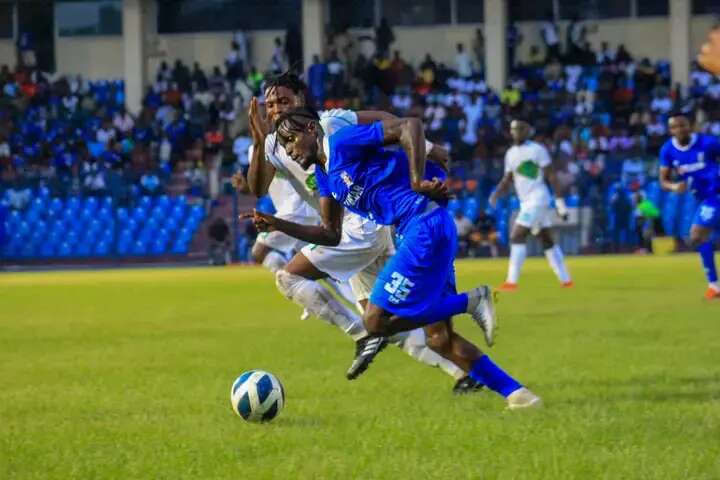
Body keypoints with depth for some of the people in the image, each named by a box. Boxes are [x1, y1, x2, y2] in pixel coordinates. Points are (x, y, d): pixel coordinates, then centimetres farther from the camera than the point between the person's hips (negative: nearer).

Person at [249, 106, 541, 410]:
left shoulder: (342, 142, -7)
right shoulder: (323, 174, 20)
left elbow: (410, 126, -15)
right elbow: (331, 235, 23)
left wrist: (417, 181, -20)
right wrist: (279, 225, 13)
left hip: (426, 225, -10)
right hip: (412, 234, 10)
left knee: (376, 322, -13)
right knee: (439, 338, 8)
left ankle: (470, 302, -7)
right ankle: (514, 392, 10)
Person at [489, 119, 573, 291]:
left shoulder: (537, 150, -8)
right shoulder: (511, 153, 13)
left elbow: (550, 176, -8)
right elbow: (507, 179, 18)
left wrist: (559, 201, -11)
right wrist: (497, 193, -2)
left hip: (538, 198, -8)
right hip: (526, 202, 8)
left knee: (517, 237, -15)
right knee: (547, 241, 12)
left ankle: (512, 281, -16)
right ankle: (565, 280, 19)